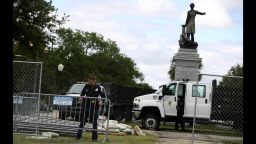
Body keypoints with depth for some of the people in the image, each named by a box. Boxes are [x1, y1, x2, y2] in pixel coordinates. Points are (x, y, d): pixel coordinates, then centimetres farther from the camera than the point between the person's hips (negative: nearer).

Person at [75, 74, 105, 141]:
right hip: (86, 105, 2)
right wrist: (81, 97, -6)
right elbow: (82, 93, 14)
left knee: (94, 121, 1)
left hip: (94, 106, -2)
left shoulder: (98, 87, -4)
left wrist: (101, 101, -18)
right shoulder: (86, 86, 1)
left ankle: (94, 137, 10)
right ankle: (78, 136, 13)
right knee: (82, 120, 6)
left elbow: (103, 95, -1)